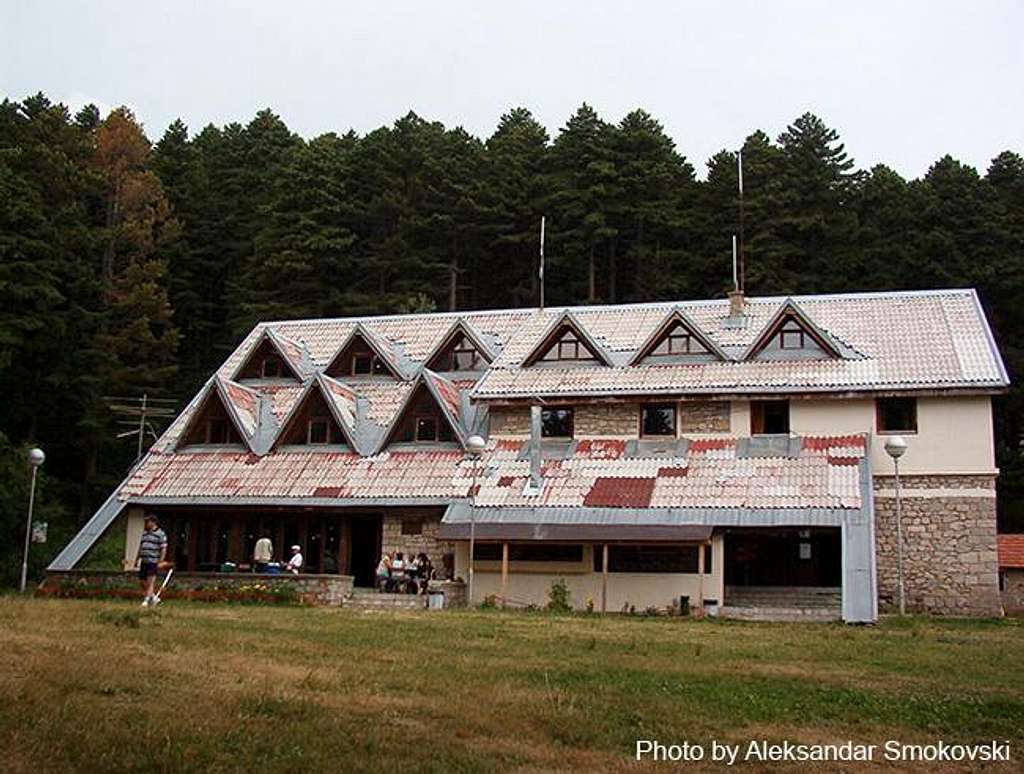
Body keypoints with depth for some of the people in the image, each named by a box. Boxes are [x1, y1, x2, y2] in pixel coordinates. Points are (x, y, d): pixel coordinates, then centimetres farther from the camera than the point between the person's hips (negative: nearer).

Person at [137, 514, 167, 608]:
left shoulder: (160, 533, -5)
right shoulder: (144, 533, 17)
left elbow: (163, 549, -9)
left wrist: (161, 561, -15)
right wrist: (138, 558, 19)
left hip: (153, 561, -8)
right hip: (143, 561, 8)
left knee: (150, 582, -7)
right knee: (142, 581, 9)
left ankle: (146, 600, -3)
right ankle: (154, 598, 21)